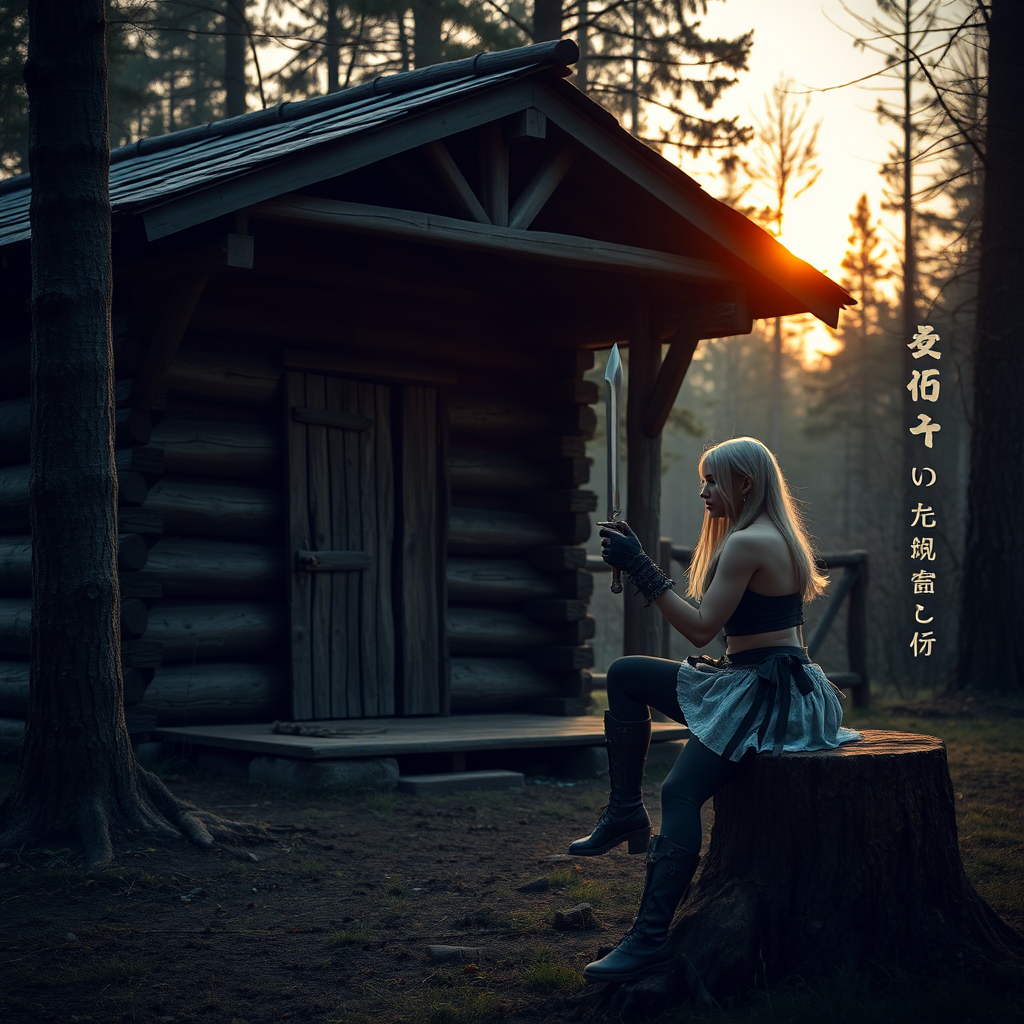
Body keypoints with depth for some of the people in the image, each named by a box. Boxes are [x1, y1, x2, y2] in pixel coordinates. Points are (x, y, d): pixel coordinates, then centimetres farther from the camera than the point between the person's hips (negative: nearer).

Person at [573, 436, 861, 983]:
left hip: (767, 694, -11)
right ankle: (626, 814, 14)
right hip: (746, 680, 11)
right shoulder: (773, 537, 17)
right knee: (625, 676, 14)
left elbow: (700, 628, -18)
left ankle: (651, 939, -33)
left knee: (679, 790, -27)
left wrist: (640, 567, -13)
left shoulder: (749, 543, -16)